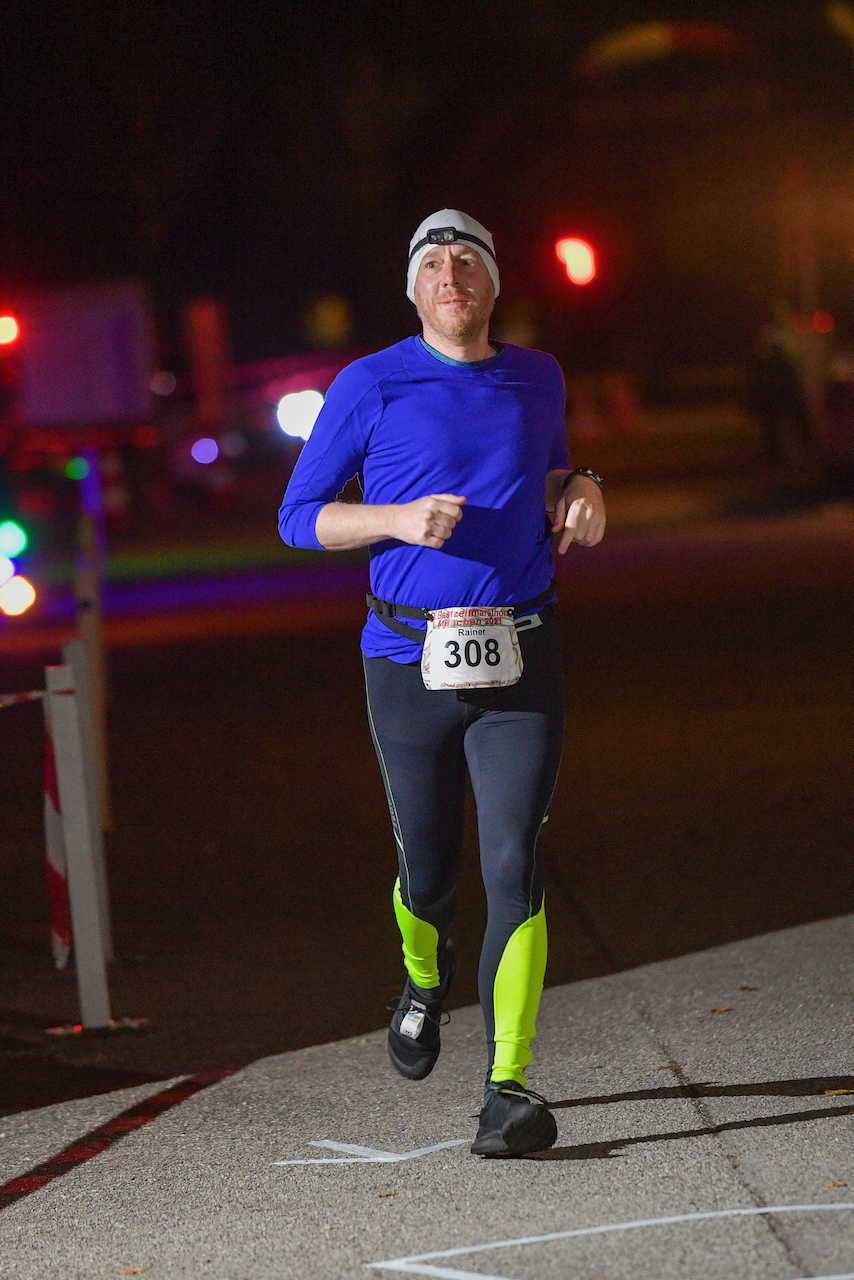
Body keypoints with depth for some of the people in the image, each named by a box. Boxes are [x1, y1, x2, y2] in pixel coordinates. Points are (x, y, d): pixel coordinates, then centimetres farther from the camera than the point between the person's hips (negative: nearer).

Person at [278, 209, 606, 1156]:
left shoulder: (537, 378, 10)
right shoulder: (371, 387, -1)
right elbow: (299, 516, 1)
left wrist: (581, 492, 7)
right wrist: (398, 519, -16)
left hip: (520, 661, 1)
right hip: (411, 662, -1)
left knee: (514, 865, -12)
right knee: (429, 867, 10)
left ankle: (510, 1088, -14)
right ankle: (425, 979, 46)